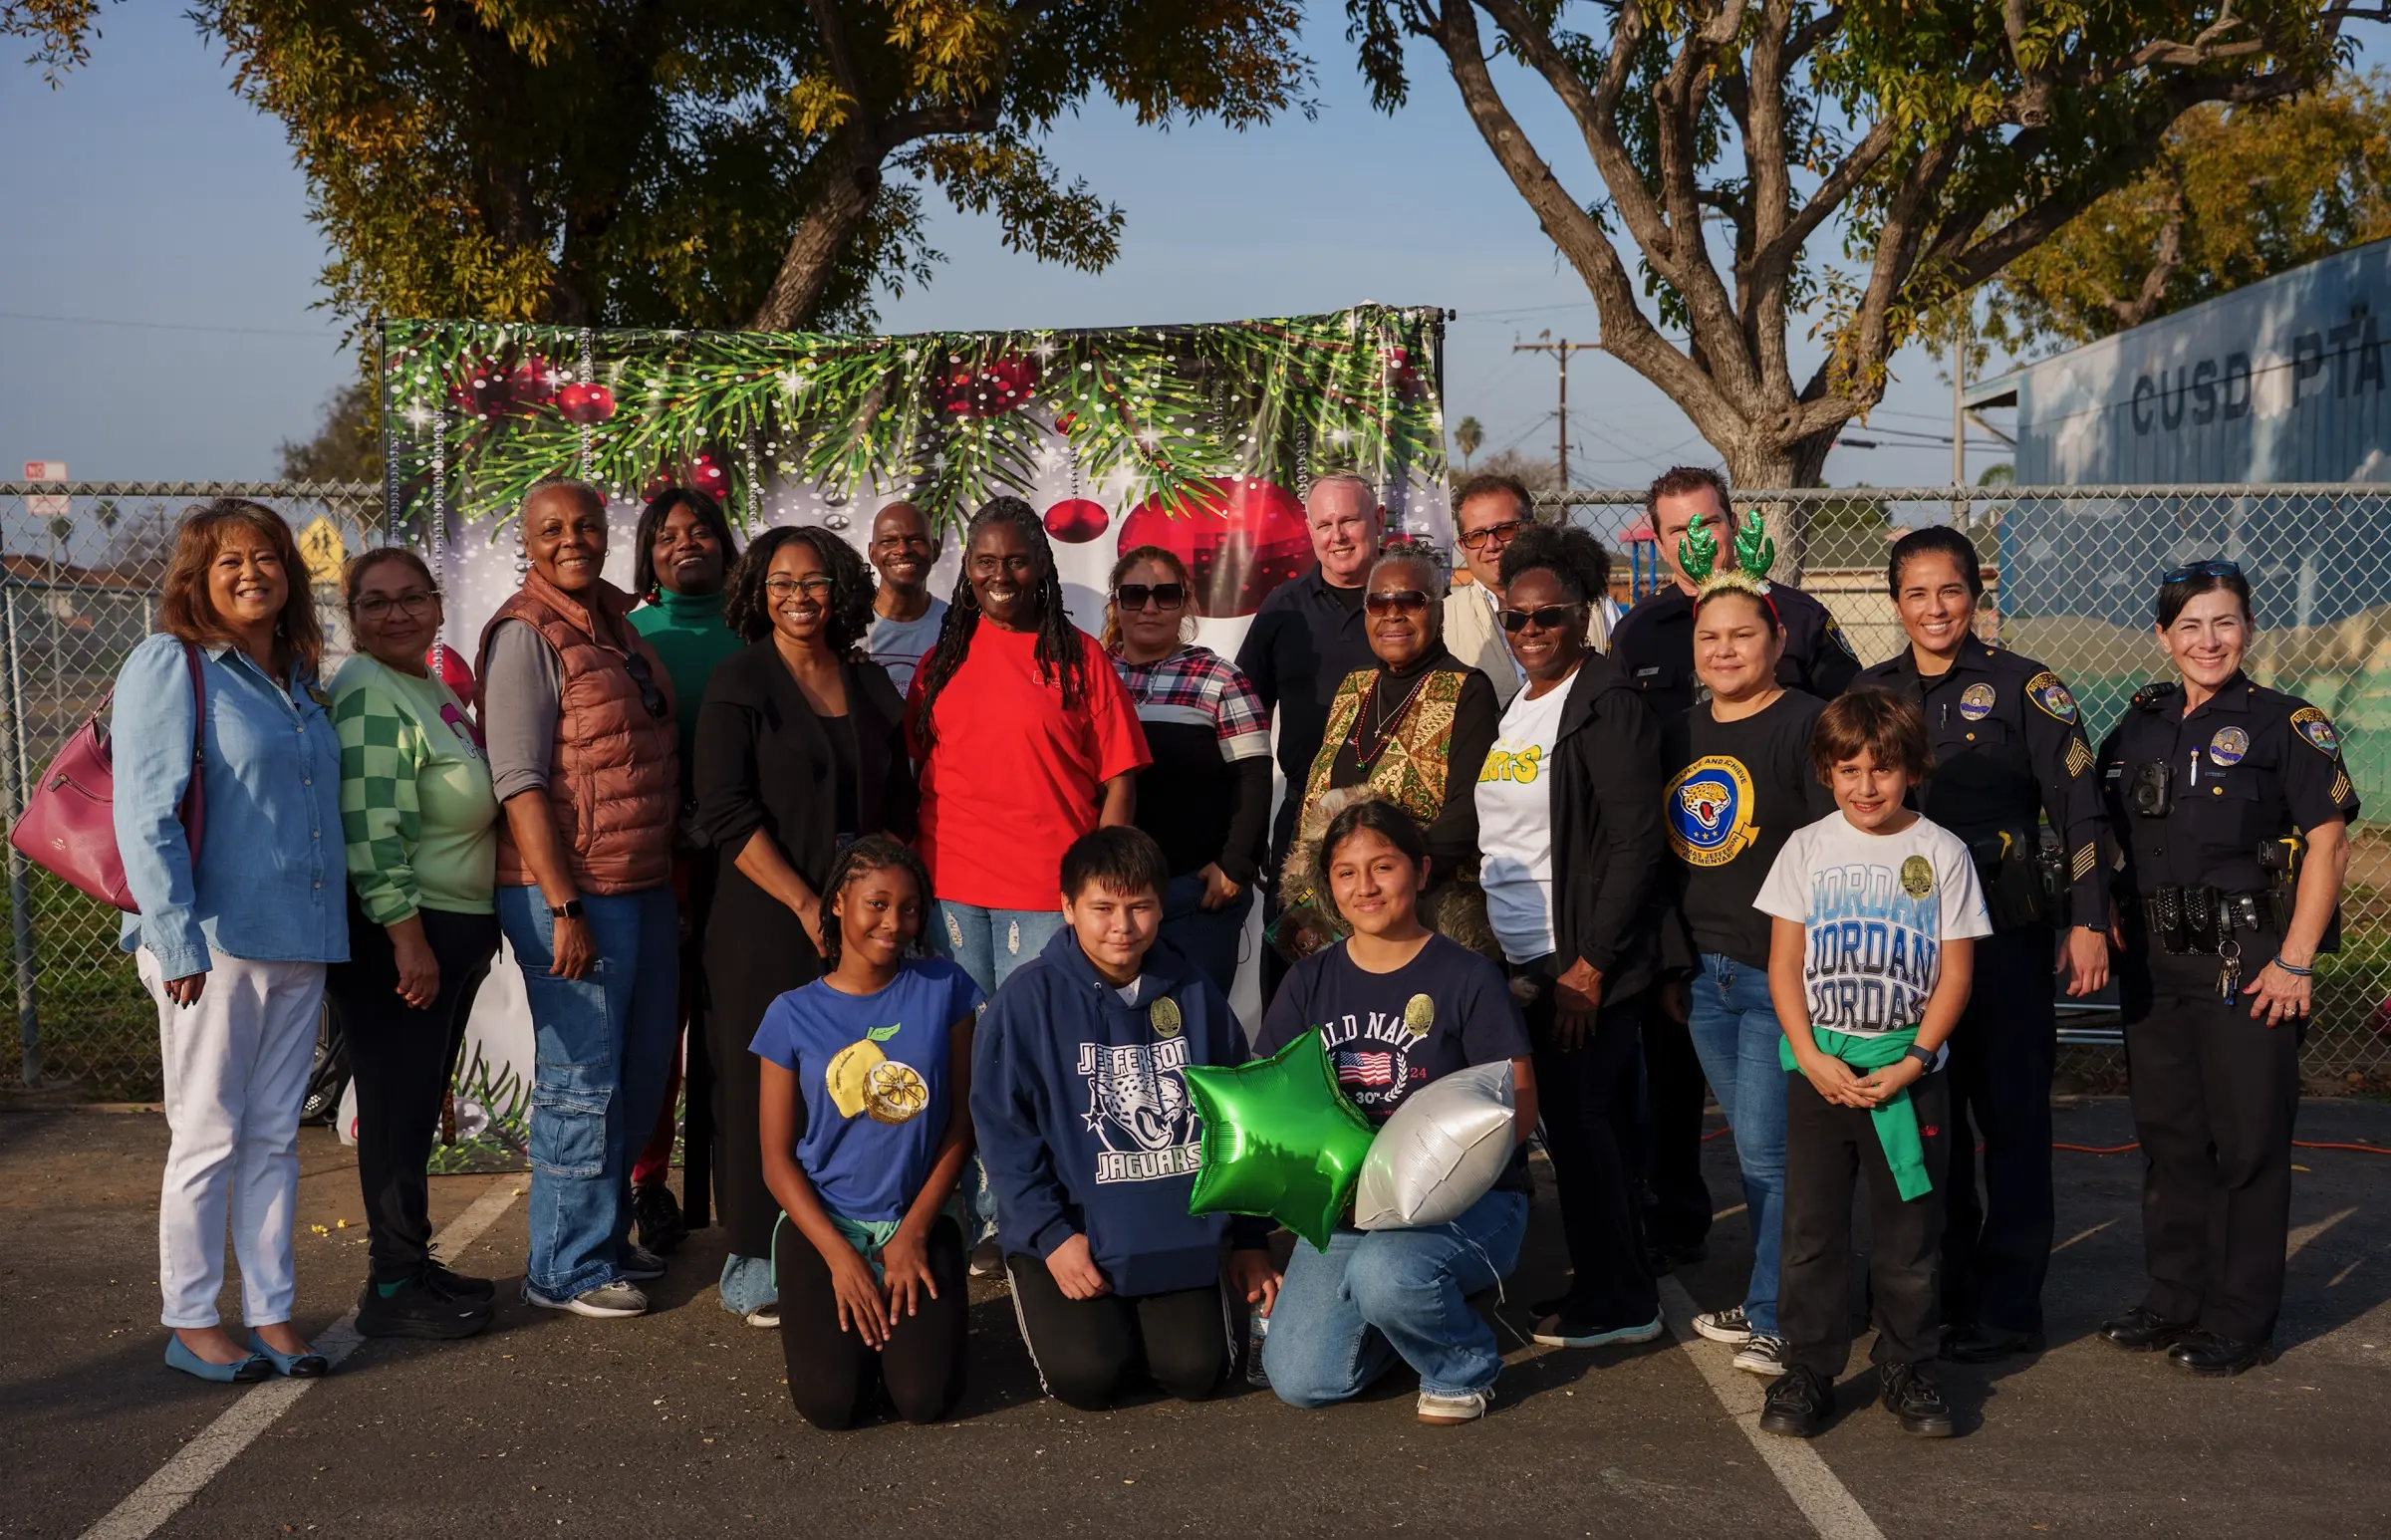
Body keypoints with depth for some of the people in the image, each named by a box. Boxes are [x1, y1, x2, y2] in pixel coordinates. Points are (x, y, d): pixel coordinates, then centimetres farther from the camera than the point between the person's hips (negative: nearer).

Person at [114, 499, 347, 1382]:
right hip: (215, 943, -6)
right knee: (208, 1136, 1)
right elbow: (144, 815, -12)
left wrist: (334, 927, 14)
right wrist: (177, 937, -19)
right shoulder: (170, 667, -5)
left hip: (300, 943, 6)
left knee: (275, 1136, 11)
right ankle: (191, 1323, 12)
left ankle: (270, 1312, 18)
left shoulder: (300, 680, 15)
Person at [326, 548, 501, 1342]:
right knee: (397, 1106, -3)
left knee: (420, 1105, 16)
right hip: (396, 935, -10)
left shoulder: (436, 688, 14)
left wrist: (474, 932, 22)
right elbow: (370, 830, -23)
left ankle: (412, 1266, 26)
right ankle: (393, 1289, 6)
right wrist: (408, 938, -24)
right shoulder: (367, 696, -15)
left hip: (454, 928, 10)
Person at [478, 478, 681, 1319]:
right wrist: (562, 909, -21)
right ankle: (567, 1269, 12)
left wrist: (670, 878, 17)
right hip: (574, 894, -8)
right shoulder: (527, 634, -11)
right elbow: (520, 780, -17)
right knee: (583, 1082, -1)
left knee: (642, 1070, 16)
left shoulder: (616, 622, 14)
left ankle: (606, 1235, 30)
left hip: (645, 887, 8)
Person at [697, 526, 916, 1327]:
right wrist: (807, 905, -13)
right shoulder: (740, 684, -2)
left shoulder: (871, 685, 12)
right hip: (766, 922, -4)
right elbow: (726, 815, -10)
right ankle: (756, 1268, 8)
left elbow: (896, 807, 15)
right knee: (767, 1085, -1)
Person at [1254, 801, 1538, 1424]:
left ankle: (1464, 1368, -2)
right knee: (1300, 1380, -11)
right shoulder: (1310, 981, 8)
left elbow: (1519, 1103, -7)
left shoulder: (1465, 976, -5)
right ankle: (1420, 1305, 20)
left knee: (1384, 1273, -36)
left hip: (1467, 1199, -4)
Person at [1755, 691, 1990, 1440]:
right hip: (1819, 1068, 1)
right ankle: (1806, 1371, 14)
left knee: (1910, 1230, 6)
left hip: (1911, 1071, -1)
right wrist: (1810, 1055, -9)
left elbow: (1955, 972, 0)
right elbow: (1784, 963, 2)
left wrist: (1913, 1062, -10)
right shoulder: (1807, 848, 3)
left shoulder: (1941, 852, 0)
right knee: (1811, 1227, 3)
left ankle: (1907, 1368, 20)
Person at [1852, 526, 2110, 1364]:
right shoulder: (1871, 693, 8)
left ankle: (2008, 1308, 9)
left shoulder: (2023, 687, -3)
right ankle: (1940, 1286, 23)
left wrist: (2088, 923, -9)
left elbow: (2080, 810, -4)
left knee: (2011, 1115, 1)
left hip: (2007, 930, -4)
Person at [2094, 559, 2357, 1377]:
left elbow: (2328, 845, -9)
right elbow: (2107, 840, 19)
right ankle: (2174, 1301, 24)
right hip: (2154, 963, 5)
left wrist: (2294, 961, -14)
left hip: (2247, 962, -5)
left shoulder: (2286, 724, -5)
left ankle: (2241, 1323, 10)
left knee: (2247, 1141, 0)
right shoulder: (2138, 727, 10)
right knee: (2166, 1134, 12)